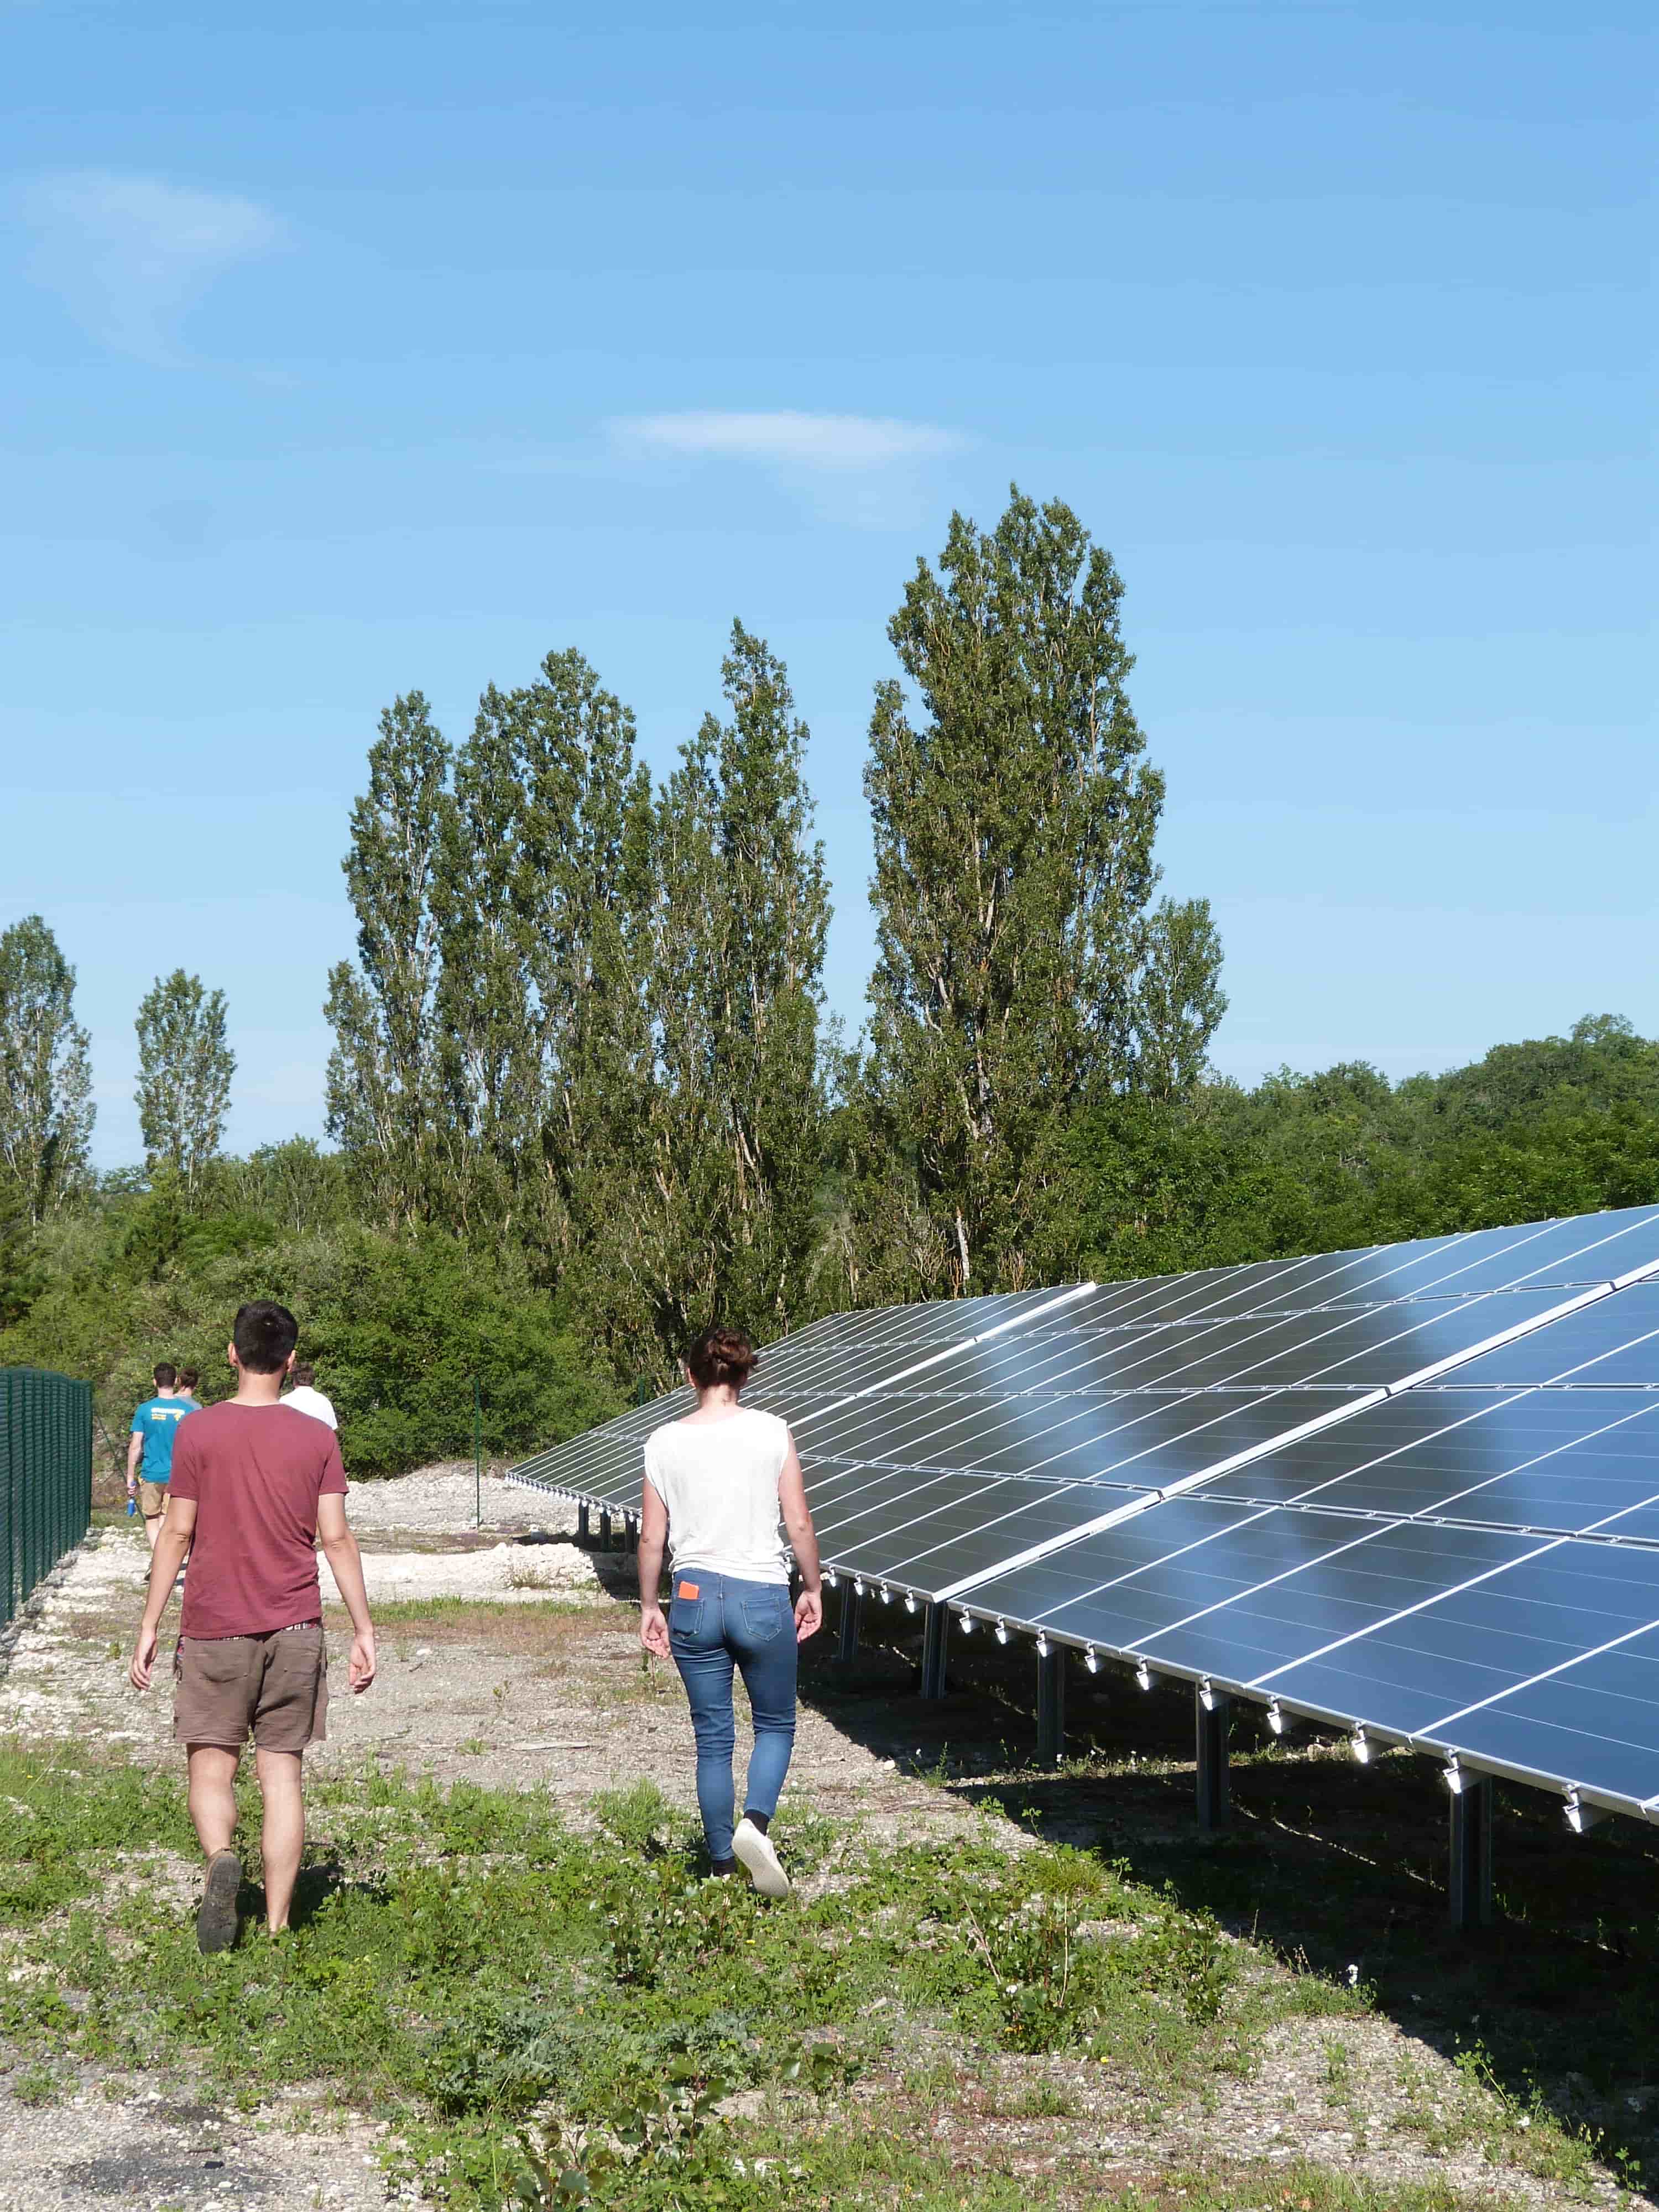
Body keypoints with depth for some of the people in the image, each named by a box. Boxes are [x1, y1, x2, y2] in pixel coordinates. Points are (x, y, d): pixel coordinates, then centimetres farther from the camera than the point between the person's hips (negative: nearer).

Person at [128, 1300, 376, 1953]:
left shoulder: (199, 1431, -4)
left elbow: (177, 1533, -5)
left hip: (214, 1629, -2)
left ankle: (220, 1858, -23)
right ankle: (276, 1926, 5)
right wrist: (364, 1630, 4)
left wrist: (149, 1627, 1)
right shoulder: (316, 1438, 0)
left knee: (211, 1766, 7)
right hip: (294, 1629, 2)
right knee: (282, 1772, 7)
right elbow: (337, 1538, -2)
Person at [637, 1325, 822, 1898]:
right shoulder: (771, 1432, -5)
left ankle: (723, 1866, 15)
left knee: (712, 1738, 12)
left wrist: (649, 1607, 13)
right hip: (762, 1599, -2)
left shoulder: (664, 1443, -1)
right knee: (775, 1726, 14)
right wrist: (812, 1589, 9)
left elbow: (652, 1538, 2)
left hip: (694, 1599, 2)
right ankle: (755, 1823, -11)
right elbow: (799, 1524, -4)